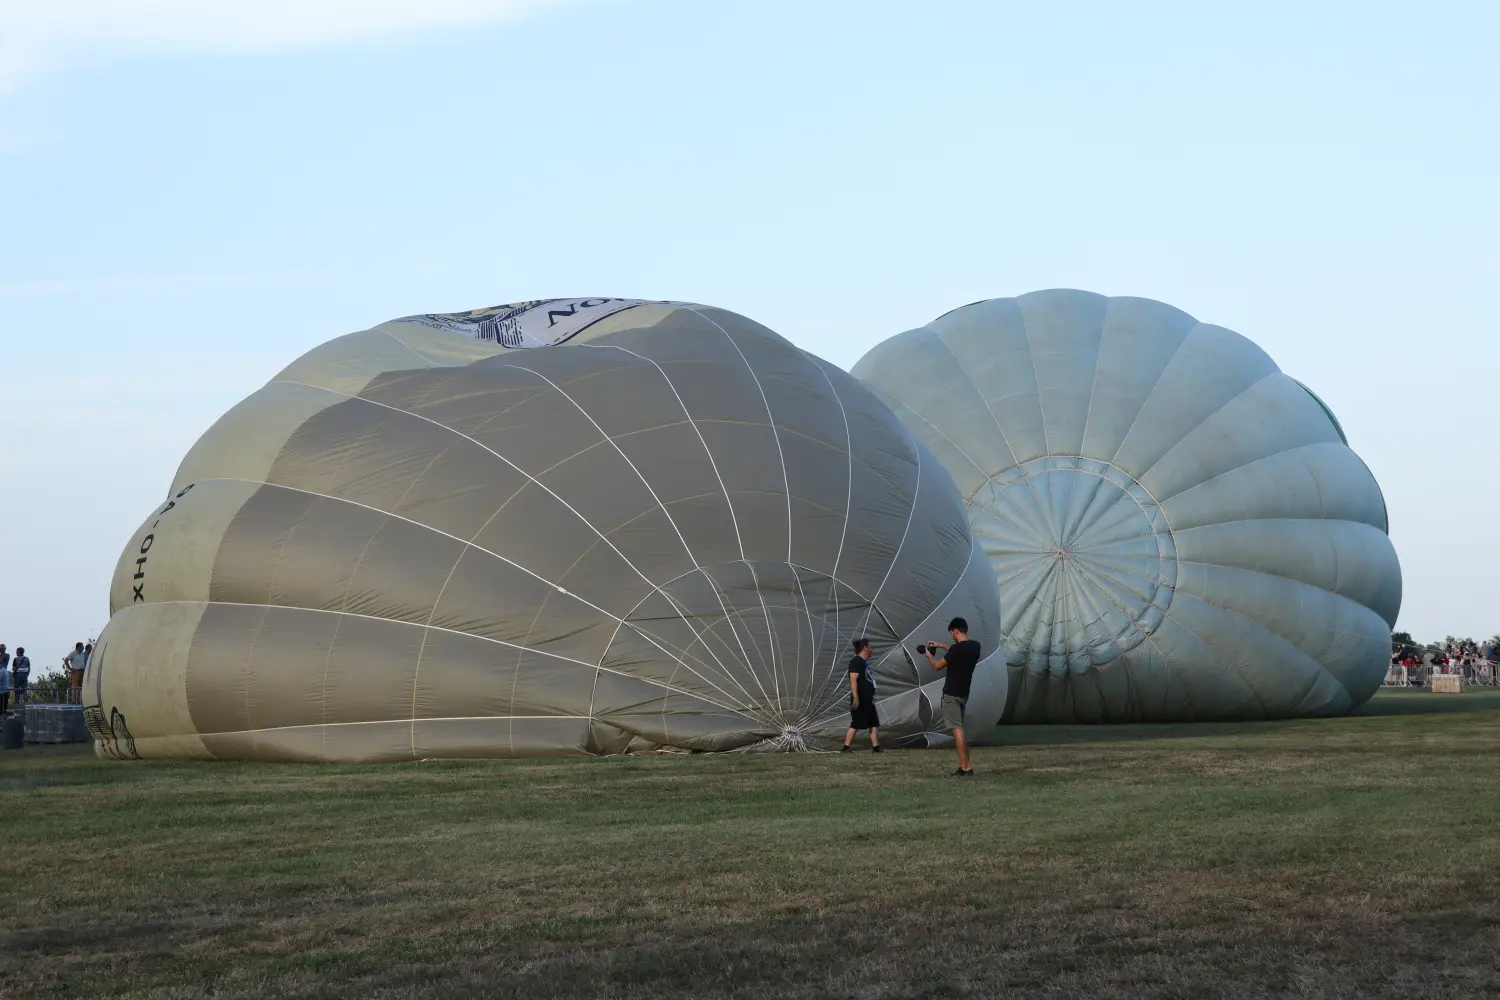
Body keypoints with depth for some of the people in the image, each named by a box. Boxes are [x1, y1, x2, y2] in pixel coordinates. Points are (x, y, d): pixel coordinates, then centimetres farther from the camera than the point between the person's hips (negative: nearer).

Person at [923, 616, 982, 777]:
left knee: (957, 729, -9)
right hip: (964, 693, 8)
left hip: (952, 694, -8)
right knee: (959, 729, 16)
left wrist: (928, 655, 14)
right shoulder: (975, 646, 3)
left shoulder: (956, 649, -20)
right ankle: (965, 766, 15)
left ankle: (965, 768, -13)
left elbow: (938, 666, -6)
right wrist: (941, 646, 31)